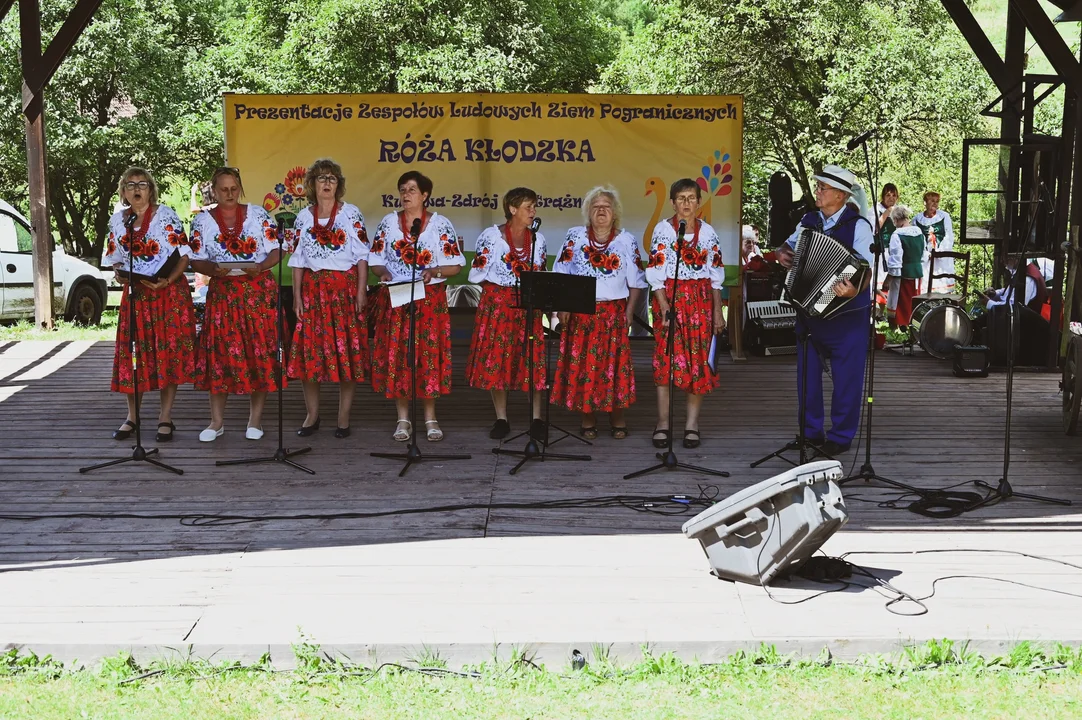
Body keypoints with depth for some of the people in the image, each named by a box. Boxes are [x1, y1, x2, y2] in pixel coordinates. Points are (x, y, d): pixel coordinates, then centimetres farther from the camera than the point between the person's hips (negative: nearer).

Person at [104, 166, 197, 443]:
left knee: (168, 352, -2)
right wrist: (122, 273, -8)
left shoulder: (166, 215, -5)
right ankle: (132, 416, 15)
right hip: (135, 294, 4)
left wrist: (167, 281, -21)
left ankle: (165, 418, 5)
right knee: (133, 353, 4)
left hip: (169, 292, -4)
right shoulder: (117, 221, 8)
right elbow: (115, 259, 14)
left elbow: (184, 255, -7)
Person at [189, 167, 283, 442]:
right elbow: (196, 261, 4)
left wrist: (260, 266, -17)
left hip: (258, 292, -1)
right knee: (220, 353, -1)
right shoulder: (202, 221, 6)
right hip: (222, 293, 1)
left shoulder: (258, 215, 5)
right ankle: (217, 421, 7)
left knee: (259, 351, -2)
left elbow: (276, 251, 3)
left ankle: (256, 418, 8)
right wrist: (214, 269, -17)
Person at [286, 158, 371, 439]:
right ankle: (312, 415, 10)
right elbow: (298, 260, 10)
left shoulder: (351, 214, 2)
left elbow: (362, 256, 0)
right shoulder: (303, 218, 9)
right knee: (309, 351, 0)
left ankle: (344, 417, 6)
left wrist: (361, 291, -8)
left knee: (347, 351, -3)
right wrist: (297, 295, 3)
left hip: (345, 288, -2)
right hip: (313, 289, 2)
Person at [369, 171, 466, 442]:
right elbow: (376, 260, 10)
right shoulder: (388, 223, 8)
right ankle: (403, 419, 8)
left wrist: (435, 271, -18)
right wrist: (383, 272, -11)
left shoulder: (441, 224, 2)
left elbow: (455, 265, 1)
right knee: (396, 355, 0)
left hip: (431, 300, -2)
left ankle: (430, 419, 7)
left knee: (430, 353, -2)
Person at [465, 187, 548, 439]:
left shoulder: (538, 239, 9)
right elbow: (477, 275, -4)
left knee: (533, 360, -1)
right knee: (496, 360, -2)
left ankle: (536, 418, 7)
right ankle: (501, 419, 9)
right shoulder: (491, 236, -4)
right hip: (497, 304, -3)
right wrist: (507, 281, -6)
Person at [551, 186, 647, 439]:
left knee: (614, 361, -2)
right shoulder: (575, 236, 5)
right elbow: (562, 275, 5)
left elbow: (636, 281, 7)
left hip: (614, 312, 0)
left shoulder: (627, 241, 6)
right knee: (581, 362, -2)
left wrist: (629, 311, -1)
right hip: (580, 312, 0)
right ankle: (587, 418, 7)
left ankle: (617, 418, 7)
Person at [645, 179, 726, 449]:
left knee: (699, 358, 0)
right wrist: (664, 308, -13)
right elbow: (655, 273, -5)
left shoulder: (708, 232, 7)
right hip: (669, 298, -2)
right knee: (666, 358, -5)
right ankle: (663, 422, 2)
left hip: (701, 300, 3)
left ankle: (692, 423, 7)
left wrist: (718, 312, 7)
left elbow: (716, 274, 10)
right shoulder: (662, 230, -1)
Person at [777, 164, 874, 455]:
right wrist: (782, 252, 2)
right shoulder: (808, 221, 5)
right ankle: (811, 431, 23)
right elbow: (790, 244, 25)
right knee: (807, 372, 11)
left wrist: (853, 290, -42)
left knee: (846, 376, 3)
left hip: (846, 312, -6)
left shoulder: (858, 226, -13)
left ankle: (841, 436, 14)